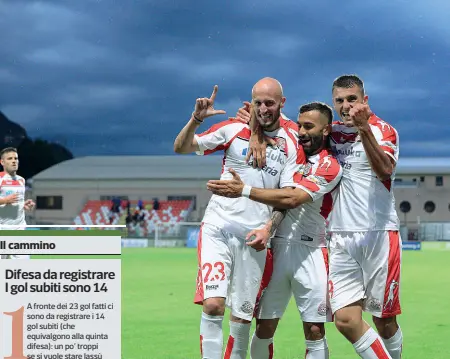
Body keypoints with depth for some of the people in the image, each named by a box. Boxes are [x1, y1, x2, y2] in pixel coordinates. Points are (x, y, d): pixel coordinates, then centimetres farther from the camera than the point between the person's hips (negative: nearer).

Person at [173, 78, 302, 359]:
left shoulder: (292, 143, 4)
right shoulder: (233, 129, 2)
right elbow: (181, 148, 2)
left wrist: (269, 227, -10)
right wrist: (196, 120, -15)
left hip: (254, 237, 1)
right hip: (218, 228, -1)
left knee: (243, 315, 5)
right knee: (213, 305, -17)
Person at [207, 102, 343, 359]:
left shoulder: (329, 167, -5)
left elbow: (291, 199, -16)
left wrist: (243, 190, -18)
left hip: (310, 251, -4)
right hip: (278, 247, 5)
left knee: (315, 331, -5)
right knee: (264, 328, 1)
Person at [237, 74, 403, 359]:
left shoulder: (383, 130, -1)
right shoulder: (330, 132, 10)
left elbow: (385, 170, -21)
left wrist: (364, 129, -32)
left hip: (379, 235, -4)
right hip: (341, 237, 4)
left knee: (385, 321, 0)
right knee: (346, 319, -8)